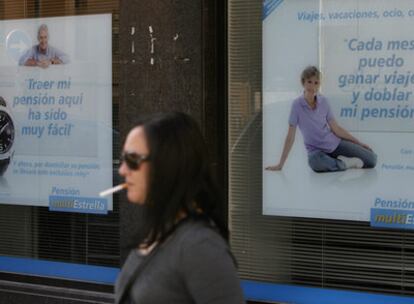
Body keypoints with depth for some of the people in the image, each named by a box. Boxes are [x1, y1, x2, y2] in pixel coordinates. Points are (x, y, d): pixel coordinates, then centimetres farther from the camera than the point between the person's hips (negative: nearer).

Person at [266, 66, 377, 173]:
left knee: (371, 159, -11)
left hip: (335, 143, 4)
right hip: (317, 150, -4)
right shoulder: (297, 104, -14)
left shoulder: (324, 101, -2)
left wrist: (358, 143, 7)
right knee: (315, 162, -42)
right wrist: (280, 164, -13)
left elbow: (336, 128, 6)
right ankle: (344, 163, -16)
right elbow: (290, 137, -12)